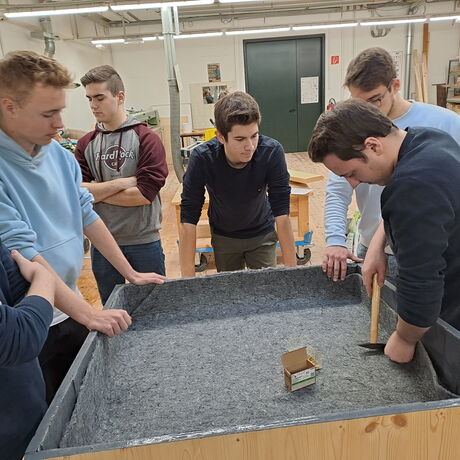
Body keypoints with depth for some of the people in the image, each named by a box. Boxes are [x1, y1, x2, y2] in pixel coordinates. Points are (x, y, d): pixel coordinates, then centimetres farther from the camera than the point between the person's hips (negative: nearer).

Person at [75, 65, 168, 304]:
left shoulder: (146, 138, -8)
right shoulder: (85, 144, 3)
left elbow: (146, 193, -17)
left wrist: (96, 191, -10)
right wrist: (121, 183, -16)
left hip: (144, 241, -3)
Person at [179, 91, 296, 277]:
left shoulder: (272, 152, -28)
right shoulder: (202, 157, -29)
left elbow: (281, 213, -26)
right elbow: (188, 220, -27)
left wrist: (292, 269, -28)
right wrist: (188, 278, -29)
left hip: (262, 235, 0)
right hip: (223, 237, 0)